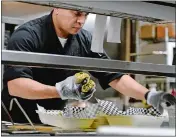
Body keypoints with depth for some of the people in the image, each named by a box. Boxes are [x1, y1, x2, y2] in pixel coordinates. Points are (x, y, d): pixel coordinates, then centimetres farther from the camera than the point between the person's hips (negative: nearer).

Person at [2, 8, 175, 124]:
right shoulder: (26, 36, -19)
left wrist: (148, 95, -17)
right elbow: (15, 84, -29)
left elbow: (114, 76, -2)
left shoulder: (85, 40, -3)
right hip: (17, 122, -4)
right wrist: (60, 90, -42)